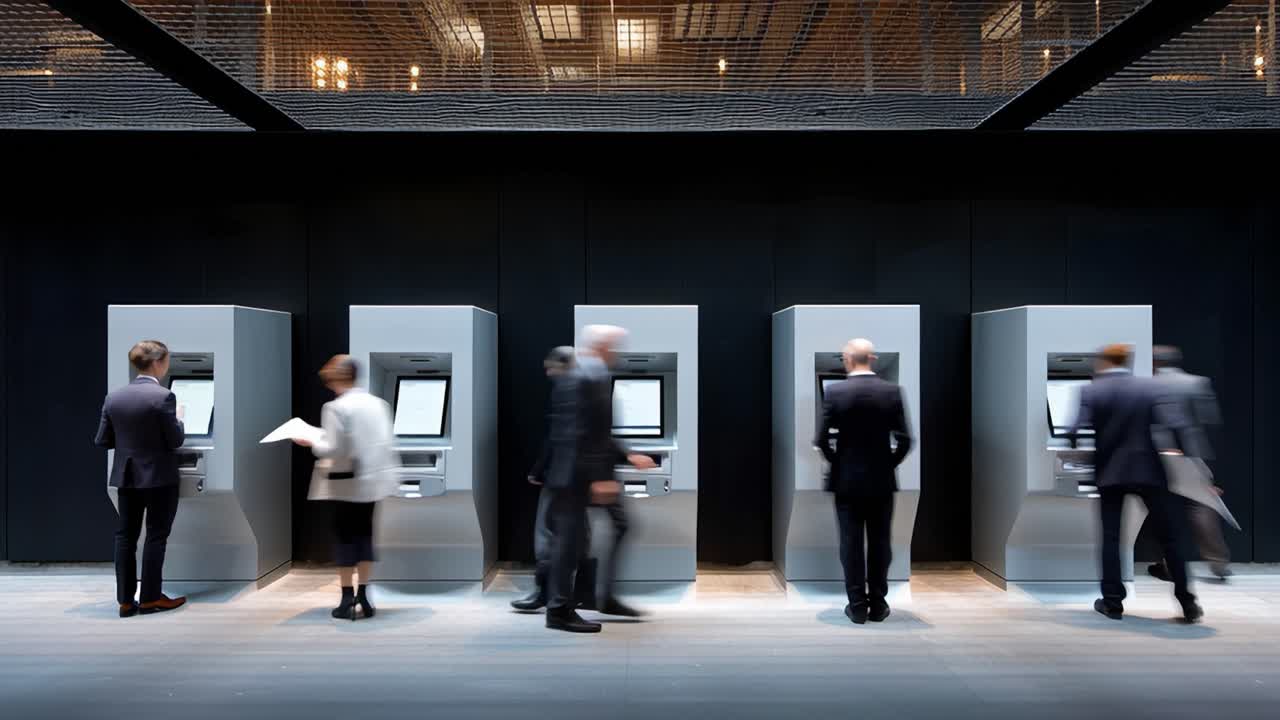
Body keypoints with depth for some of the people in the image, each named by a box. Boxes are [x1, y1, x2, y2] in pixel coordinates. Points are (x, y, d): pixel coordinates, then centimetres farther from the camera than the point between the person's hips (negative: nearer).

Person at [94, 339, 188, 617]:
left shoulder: (114, 397, 2)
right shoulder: (163, 396, -16)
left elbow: (102, 441, 5)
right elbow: (176, 440, -14)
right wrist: (178, 419, 5)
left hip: (126, 477, 5)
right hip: (159, 477, -5)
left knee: (126, 536, 9)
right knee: (156, 536, 3)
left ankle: (126, 600, 12)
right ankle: (150, 598, 7)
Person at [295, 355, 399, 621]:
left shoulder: (335, 408, -15)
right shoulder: (378, 403, 3)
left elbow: (331, 449, -17)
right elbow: (388, 442, 6)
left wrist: (310, 443, -1)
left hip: (347, 483, -5)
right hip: (373, 479, 5)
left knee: (345, 538, 5)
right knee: (365, 534, 14)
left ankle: (347, 601, 10)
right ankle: (363, 597, 15)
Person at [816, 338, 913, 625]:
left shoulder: (835, 391, -9)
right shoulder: (892, 391, -5)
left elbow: (823, 439, -9)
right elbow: (904, 439, -7)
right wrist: (889, 463, 9)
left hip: (846, 480, -1)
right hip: (882, 480, 1)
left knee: (851, 543, 6)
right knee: (879, 543, 10)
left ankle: (857, 606, 9)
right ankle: (878, 605, 16)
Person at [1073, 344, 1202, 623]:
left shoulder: (1091, 391, -3)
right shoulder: (1150, 386, -2)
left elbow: (1078, 431, -11)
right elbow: (1174, 426, -13)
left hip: (1110, 473, 0)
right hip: (1148, 470, 0)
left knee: (1110, 537, 8)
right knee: (1170, 536, 10)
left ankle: (1112, 602, 8)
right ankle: (1187, 603, 13)